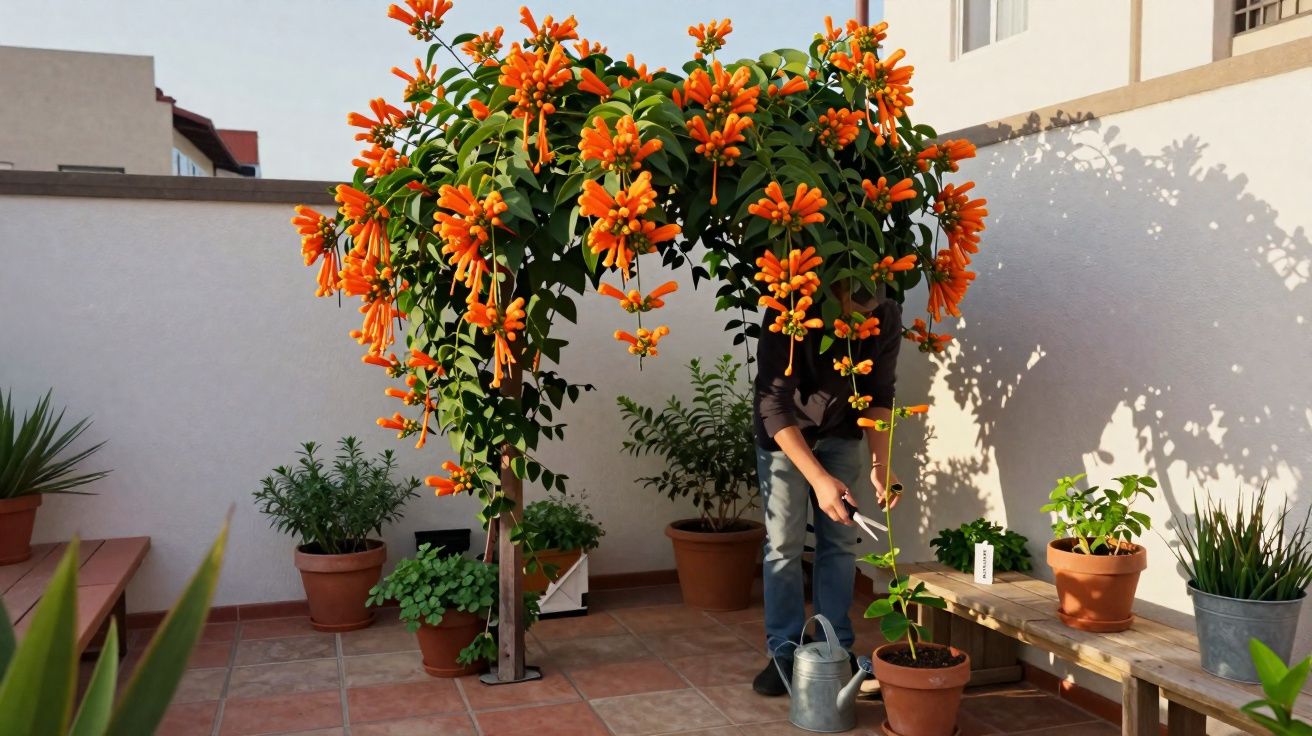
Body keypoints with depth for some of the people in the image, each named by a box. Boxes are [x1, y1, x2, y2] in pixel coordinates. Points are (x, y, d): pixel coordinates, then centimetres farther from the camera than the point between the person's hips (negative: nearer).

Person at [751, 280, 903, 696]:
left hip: (842, 433, 3)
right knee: (784, 544, -4)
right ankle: (784, 653, 7)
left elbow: (879, 395, -9)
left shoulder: (887, 318, -22)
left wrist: (879, 465, -18)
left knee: (840, 543, 3)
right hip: (785, 434, -3)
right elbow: (775, 406, -32)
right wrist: (819, 478, -38)